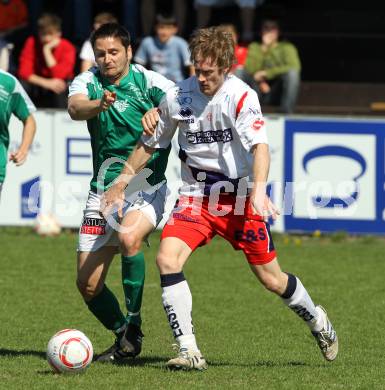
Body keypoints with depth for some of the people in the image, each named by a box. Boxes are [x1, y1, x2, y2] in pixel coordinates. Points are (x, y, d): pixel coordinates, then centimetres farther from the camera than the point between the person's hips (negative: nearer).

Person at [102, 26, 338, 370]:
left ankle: (316, 319, 37)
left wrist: (259, 191, -42)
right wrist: (120, 184, 11)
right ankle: (189, 351, -19)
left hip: (239, 196, -3)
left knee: (271, 278, 5)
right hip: (196, 196, 3)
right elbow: (149, 144, 10)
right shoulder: (177, 97, -5)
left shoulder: (241, 96, -16)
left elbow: (260, 146, -26)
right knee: (167, 258, -21)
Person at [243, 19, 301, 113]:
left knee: (292, 72, -30)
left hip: (279, 93, -1)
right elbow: (250, 69, -10)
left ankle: (286, 112, -28)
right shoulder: (254, 47, 4)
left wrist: (267, 73, -23)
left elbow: (294, 67, -21)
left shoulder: (286, 48, -1)